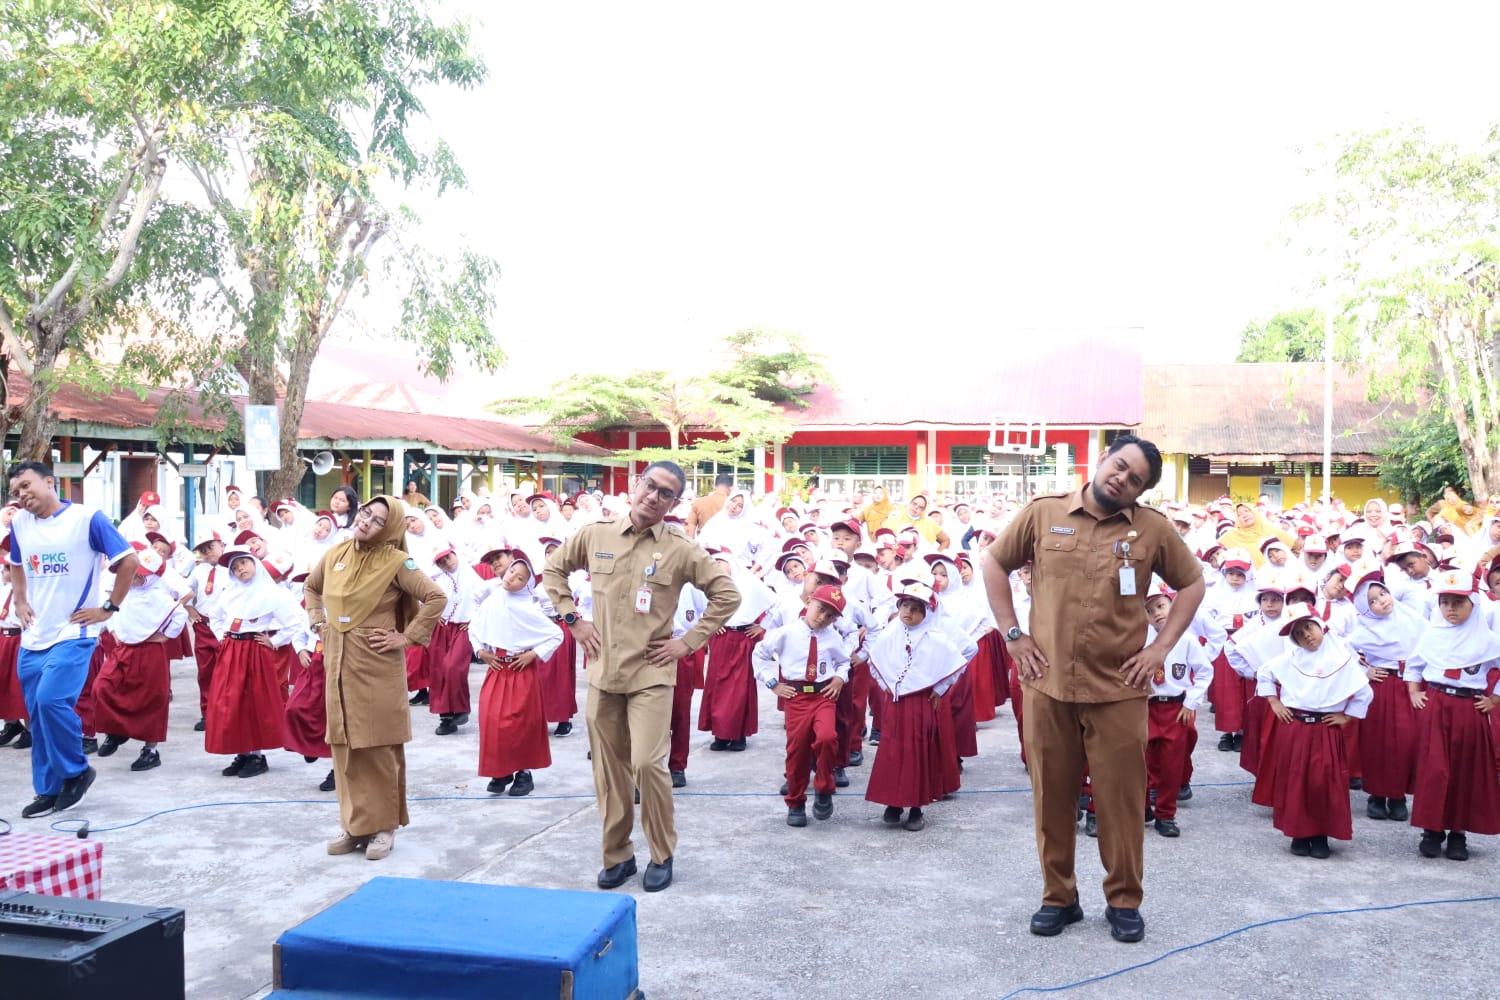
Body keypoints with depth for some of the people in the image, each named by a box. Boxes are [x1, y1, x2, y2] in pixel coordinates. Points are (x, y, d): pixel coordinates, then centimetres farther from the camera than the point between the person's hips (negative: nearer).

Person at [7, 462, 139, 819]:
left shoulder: (87, 518, -11)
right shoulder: (18, 524, 7)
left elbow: (129, 561, -9)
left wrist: (109, 608, -8)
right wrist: (20, 602, 13)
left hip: (73, 633, -6)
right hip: (33, 636, 6)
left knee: (51, 700, -20)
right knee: (38, 713, 8)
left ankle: (76, 771, 1)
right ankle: (48, 789, 20)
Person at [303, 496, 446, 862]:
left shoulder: (395, 561, -11)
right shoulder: (335, 554, 5)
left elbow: (437, 597, -15)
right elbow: (311, 588, 24)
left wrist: (408, 637, -14)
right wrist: (319, 622, 11)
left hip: (377, 664, -5)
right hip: (339, 663, 5)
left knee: (378, 745, 1)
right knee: (345, 744, 9)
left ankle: (383, 825, 11)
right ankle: (354, 823, 19)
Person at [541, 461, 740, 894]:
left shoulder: (681, 550, -6)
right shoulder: (594, 535, 1)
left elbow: (727, 595, -2)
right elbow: (553, 570, 16)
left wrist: (689, 641, -5)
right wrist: (572, 619, 6)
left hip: (651, 675, -3)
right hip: (603, 672, 3)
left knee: (648, 764, -12)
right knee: (609, 770, 10)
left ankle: (662, 856, 9)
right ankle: (617, 855, 25)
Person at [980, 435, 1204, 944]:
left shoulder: (1153, 529, 0)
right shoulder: (1043, 512, 0)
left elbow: (1192, 583, 11)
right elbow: (993, 563, 8)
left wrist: (1162, 646, 1)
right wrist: (1012, 634, 2)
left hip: (1119, 688, 0)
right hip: (1048, 683, 1)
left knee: (1120, 796, 6)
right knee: (1052, 794, 10)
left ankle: (1124, 901, 24)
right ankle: (1058, 896, 25)